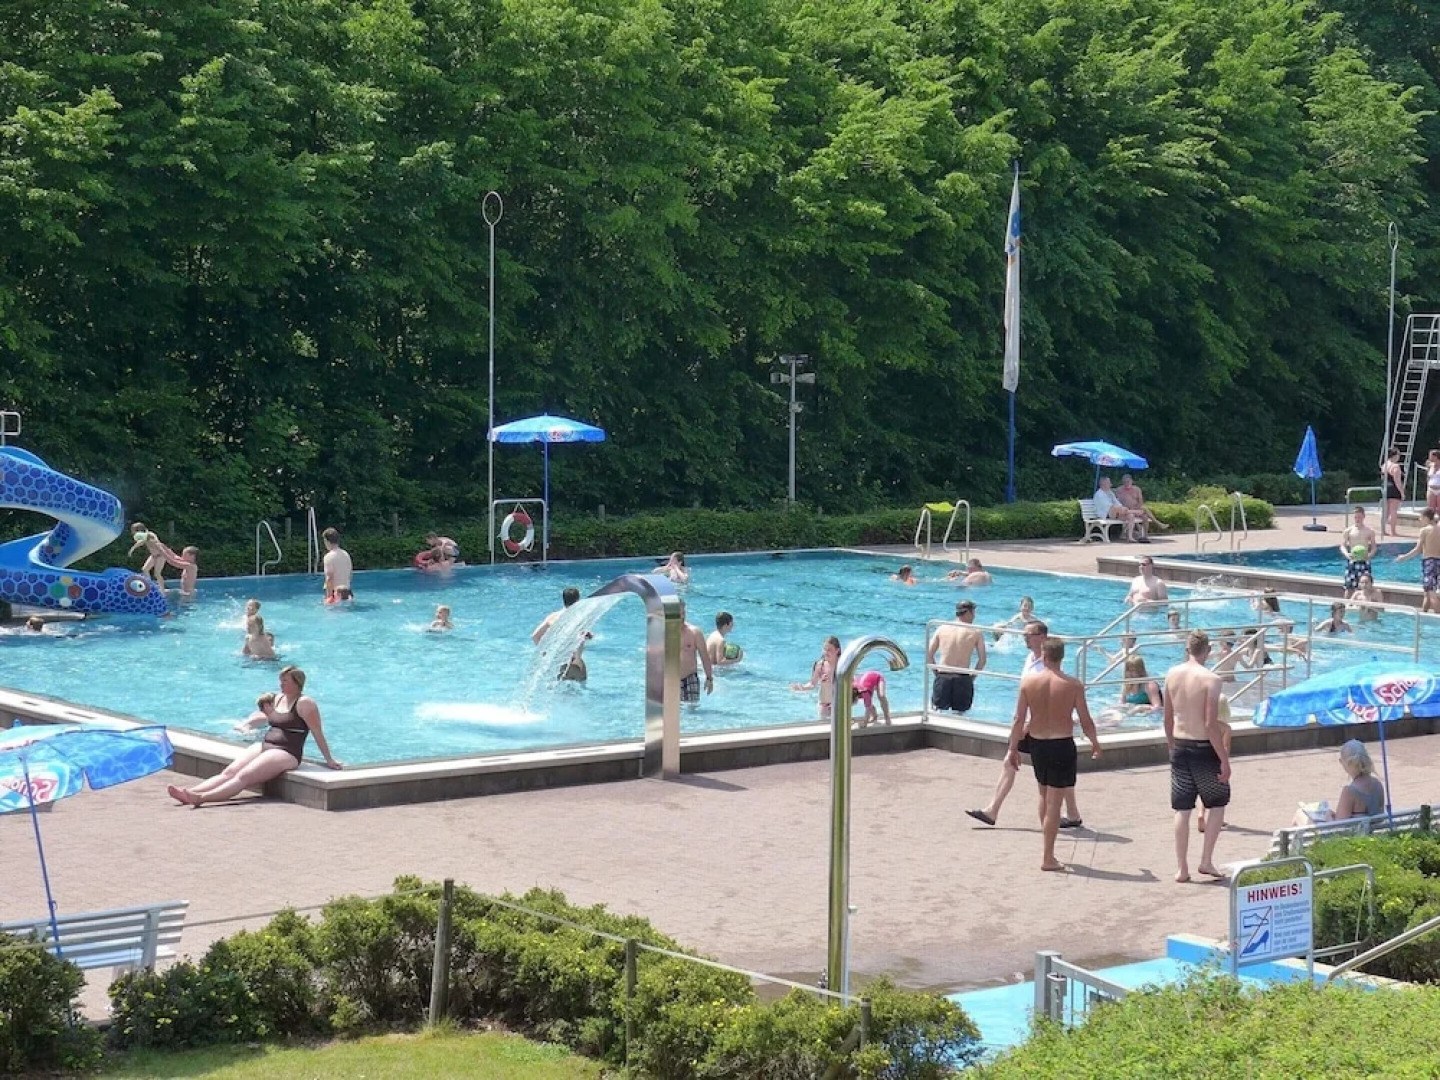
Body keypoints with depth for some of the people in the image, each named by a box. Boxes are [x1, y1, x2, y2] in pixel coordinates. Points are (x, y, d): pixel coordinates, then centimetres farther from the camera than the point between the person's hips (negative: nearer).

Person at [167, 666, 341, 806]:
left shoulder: (304, 703, -7)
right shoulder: (278, 698, 19)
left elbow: (318, 733, -7)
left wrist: (329, 760, -7)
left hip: (286, 753, -8)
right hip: (265, 746, 8)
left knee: (243, 776, -26)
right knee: (229, 772, -12)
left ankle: (202, 797, -43)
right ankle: (189, 792, -28)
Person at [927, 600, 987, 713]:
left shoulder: (942, 628, 7)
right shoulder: (976, 632, 1)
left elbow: (929, 654, 6)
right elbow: (982, 660, 0)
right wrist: (972, 676, 11)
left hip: (942, 678, 1)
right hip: (963, 679, -1)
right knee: (960, 713, 10)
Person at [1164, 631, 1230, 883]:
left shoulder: (1172, 674, 1)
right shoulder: (1210, 679, -16)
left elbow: (1168, 718, 9)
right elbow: (1211, 724, -18)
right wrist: (1224, 760, -12)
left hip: (1179, 746, 5)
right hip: (1203, 748, -5)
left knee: (1182, 809, 10)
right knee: (1217, 803, 15)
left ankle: (1181, 868, 12)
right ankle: (1206, 861, 9)